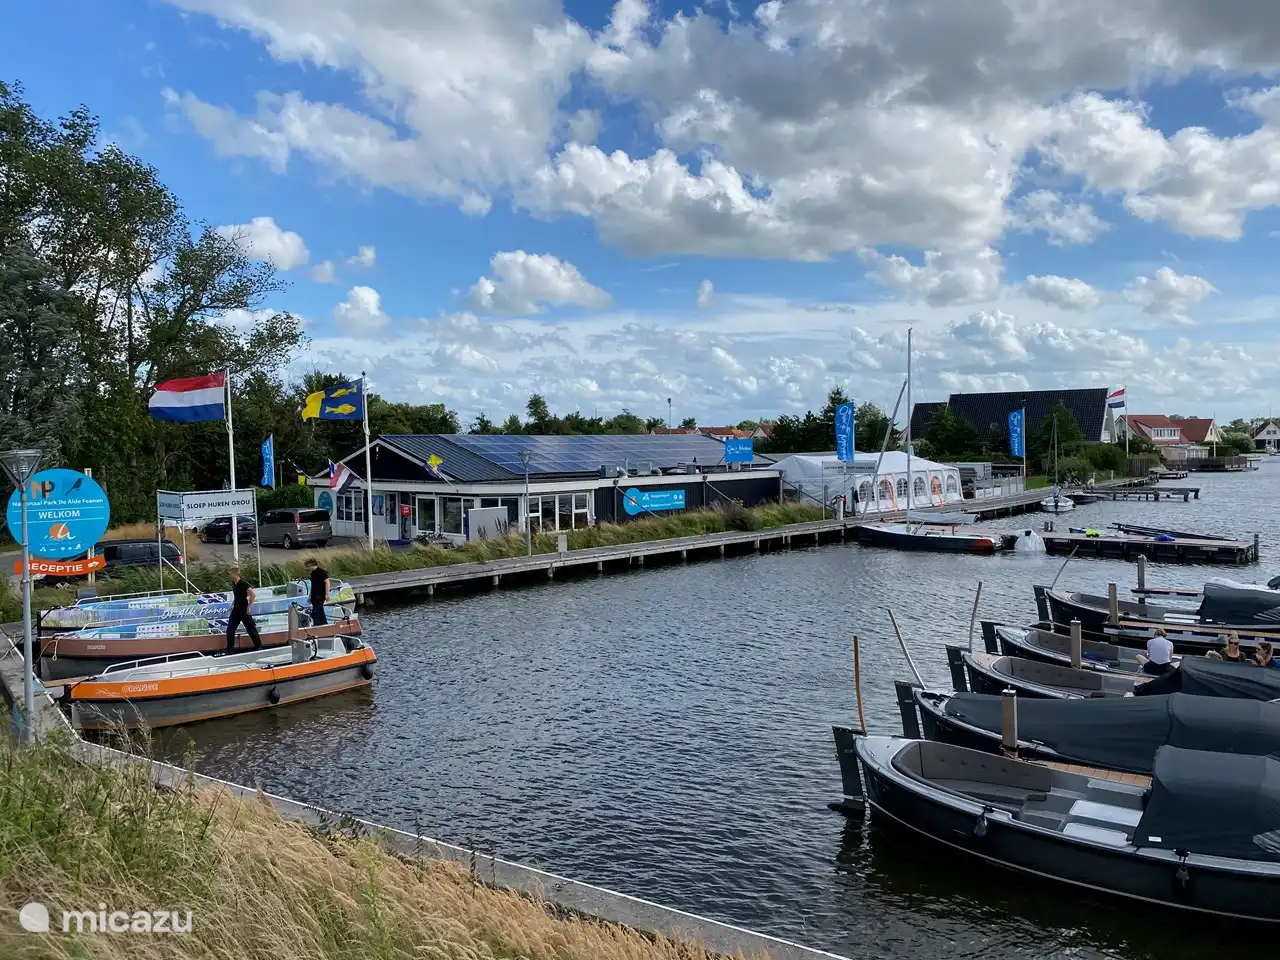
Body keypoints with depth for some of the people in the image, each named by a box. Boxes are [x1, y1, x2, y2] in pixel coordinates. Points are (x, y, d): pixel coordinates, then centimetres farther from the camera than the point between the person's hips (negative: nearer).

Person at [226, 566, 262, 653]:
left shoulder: (243, 583, -17)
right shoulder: (233, 584, 7)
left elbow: (253, 595, -21)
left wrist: (248, 607, -19)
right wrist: (232, 604, 15)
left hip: (244, 610, -8)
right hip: (236, 610, 8)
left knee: (251, 628, 0)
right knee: (230, 629, 5)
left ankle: (259, 646, 9)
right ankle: (230, 649, 11)